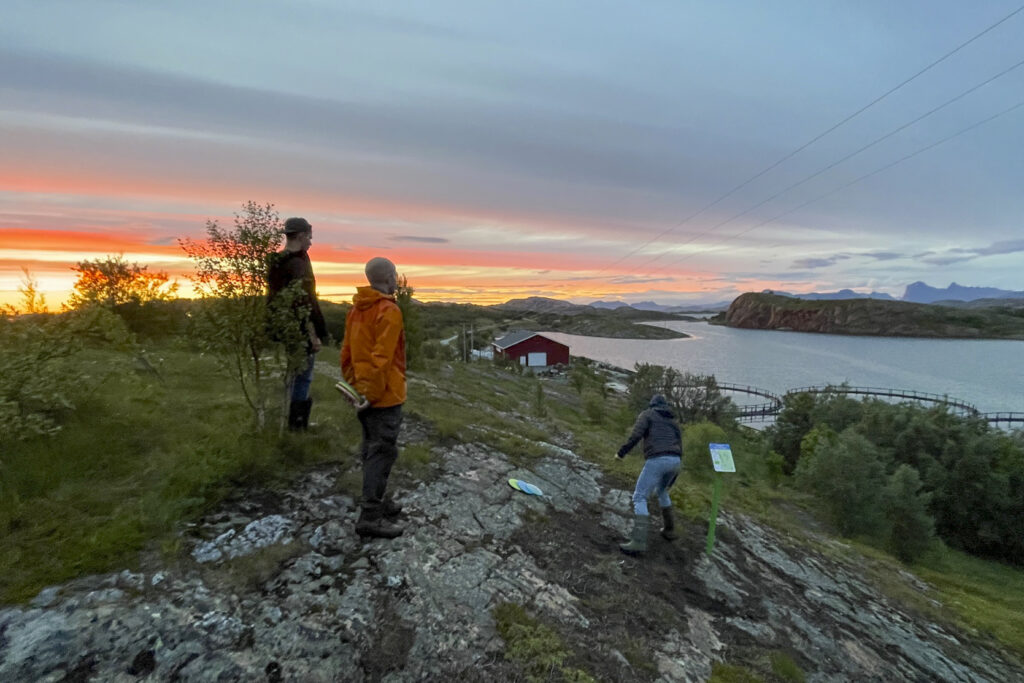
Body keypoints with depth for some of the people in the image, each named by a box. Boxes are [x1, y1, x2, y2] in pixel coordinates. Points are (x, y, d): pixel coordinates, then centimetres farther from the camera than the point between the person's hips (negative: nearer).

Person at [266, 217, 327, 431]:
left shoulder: (275, 263, 11)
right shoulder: (298, 263, -16)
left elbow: (272, 297, 18)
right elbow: (303, 302, -22)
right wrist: (314, 334, -19)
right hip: (300, 333, -9)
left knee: (287, 378, 19)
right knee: (302, 379, 0)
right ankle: (297, 427, 6)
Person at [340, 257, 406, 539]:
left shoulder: (357, 309, 10)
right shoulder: (389, 311, -17)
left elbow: (346, 350, 13)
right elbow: (381, 359, -23)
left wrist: (352, 383, 19)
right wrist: (373, 393, -20)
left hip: (364, 392, 9)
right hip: (384, 395, -9)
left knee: (372, 449, 17)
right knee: (383, 452, -3)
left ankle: (375, 502, 30)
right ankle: (370, 517, 2)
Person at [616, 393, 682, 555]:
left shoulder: (646, 414, 11)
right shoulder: (673, 422, 28)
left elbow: (636, 434, -8)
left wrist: (621, 452, 1)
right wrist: (672, 479, 30)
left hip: (657, 461, -6)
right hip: (674, 461, 6)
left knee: (639, 498, -4)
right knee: (661, 491, 34)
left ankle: (638, 541, -16)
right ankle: (669, 529, 39)